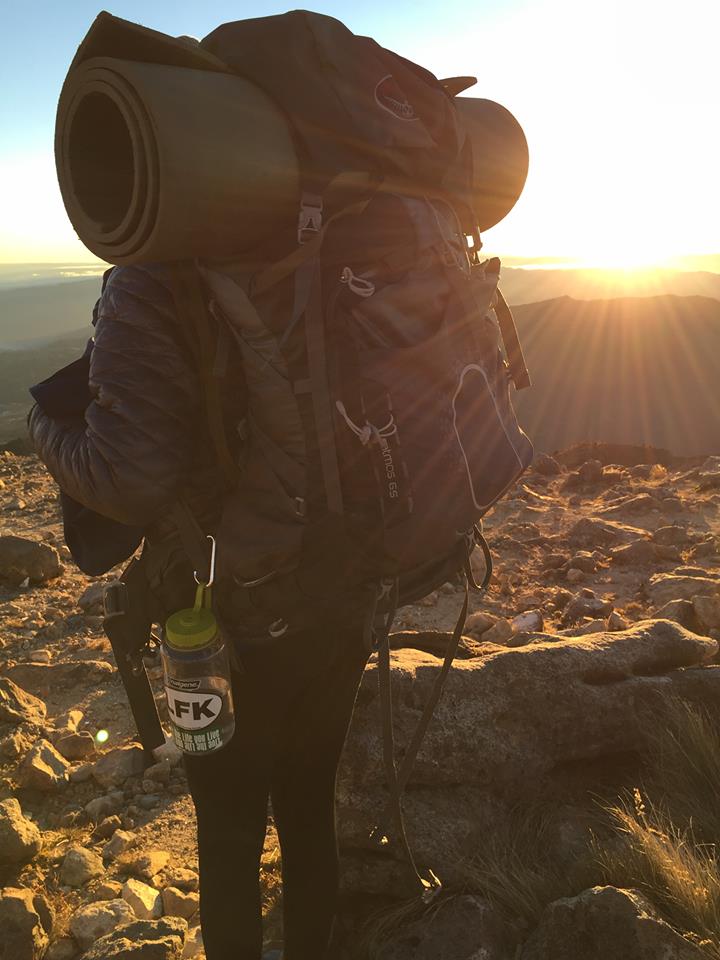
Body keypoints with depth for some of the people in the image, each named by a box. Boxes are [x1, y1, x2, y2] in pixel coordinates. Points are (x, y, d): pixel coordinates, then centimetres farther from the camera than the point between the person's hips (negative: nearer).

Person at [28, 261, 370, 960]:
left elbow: (128, 478, -26)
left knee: (229, 837, 21)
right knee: (311, 811, 27)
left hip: (234, 623, -5)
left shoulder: (151, 282, -19)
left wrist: (44, 425, -6)